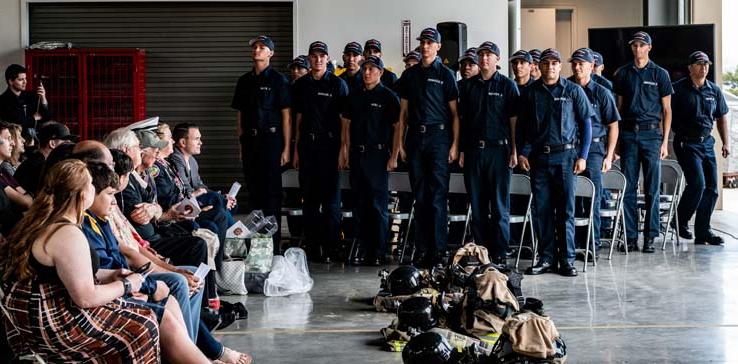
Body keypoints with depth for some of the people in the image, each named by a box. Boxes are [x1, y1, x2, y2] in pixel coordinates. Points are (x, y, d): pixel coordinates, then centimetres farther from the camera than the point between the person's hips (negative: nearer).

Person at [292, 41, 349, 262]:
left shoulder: (337, 84, 0)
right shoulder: (301, 85, 11)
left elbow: (345, 118, -2)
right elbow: (299, 118, 14)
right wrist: (296, 149, 9)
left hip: (329, 144, -4)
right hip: (307, 145, 4)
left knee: (331, 196, -1)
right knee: (309, 197, 6)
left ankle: (330, 247, 3)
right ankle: (312, 246, 13)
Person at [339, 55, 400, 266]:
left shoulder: (388, 96, -1)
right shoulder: (355, 95, 14)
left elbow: (398, 127, -3)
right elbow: (346, 124, 17)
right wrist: (345, 151, 9)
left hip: (378, 154, -5)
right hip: (357, 154, 5)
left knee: (378, 205, -4)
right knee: (360, 205, 7)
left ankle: (379, 254, -1)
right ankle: (367, 252, 14)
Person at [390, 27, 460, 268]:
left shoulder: (445, 75, 3)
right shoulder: (410, 75, 13)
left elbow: (454, 113, 0)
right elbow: (403, 113, 14)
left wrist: (455, 145, -8)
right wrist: (399, 144, 8)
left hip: (438, 136, -4)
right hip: (415, 138, 4)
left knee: (438, 196, -6)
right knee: (420, 196, 6)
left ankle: (438, 250, -3)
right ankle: (422, 250, 10)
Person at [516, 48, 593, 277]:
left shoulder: (573, 91, 2)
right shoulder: (530, 92, 8)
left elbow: (586, 123, 4)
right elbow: (521, 125, 14)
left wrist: (582, 156, -3)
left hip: (565, 156, -2)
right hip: (538, 157, 2)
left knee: (565, 210, -1)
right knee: (542, 210, 4)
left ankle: (567, 259, 5)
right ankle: (546, 258, 11)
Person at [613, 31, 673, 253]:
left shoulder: (660, 74, 6)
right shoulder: (622, 74, 10)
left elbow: (667, 110, 6)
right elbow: (619, 107, 12)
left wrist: (665, 141, -2)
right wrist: (616, 138, 5)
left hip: (651, 134, -2)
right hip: (628, 134, 2)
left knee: (652, 189, -1)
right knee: (628, 188, 1)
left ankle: (650, 237, 3)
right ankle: (630, 237, 5)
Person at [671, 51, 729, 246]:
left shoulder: (714, 90, 11)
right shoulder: (678, 89, -5)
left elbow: (722, 117, 19)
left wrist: (726, 142, 12)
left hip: (707, 142, 6)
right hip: (686, 143, -6)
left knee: (711, 188, 3)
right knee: (697, 183, -18)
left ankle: (703, 231, 12)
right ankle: (680, 222, 1)